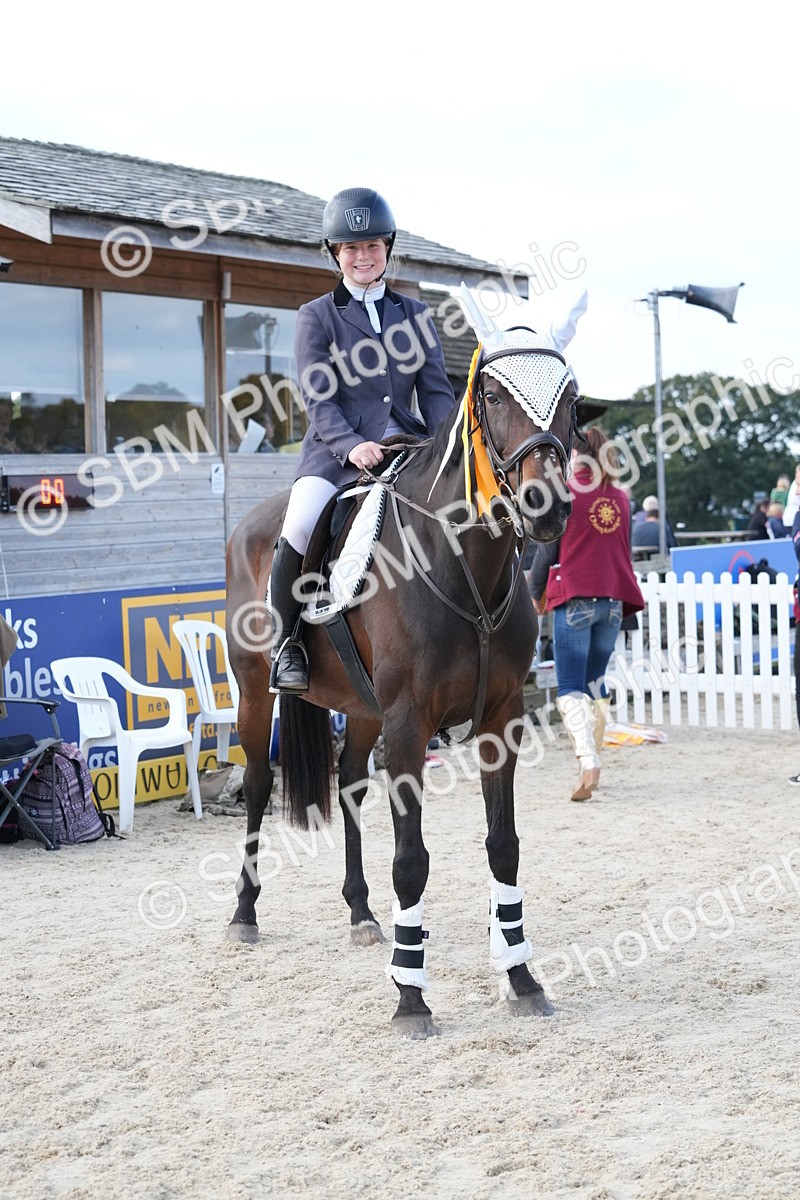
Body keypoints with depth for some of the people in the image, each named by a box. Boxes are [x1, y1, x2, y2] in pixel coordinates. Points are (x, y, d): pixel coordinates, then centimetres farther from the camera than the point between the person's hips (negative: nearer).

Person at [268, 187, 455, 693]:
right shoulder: (317, 316, 9)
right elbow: (319, 399, -2)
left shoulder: (414, 313, 17)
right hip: (337, 449, -3)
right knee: (301, 526, -30)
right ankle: (287, 641, -10)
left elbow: (436, 391, 12)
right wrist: (352, 445, -21)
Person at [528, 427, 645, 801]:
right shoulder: (620, 497, 11)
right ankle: (592, 758, 20)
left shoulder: (565, 493, -4)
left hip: (574, 599, -5)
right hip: (613, 601, 5)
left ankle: (588, 762, -25)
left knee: (571, 689, -7)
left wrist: (536, 593, 12)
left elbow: (547, 549, -2)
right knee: (595, 683, 17)